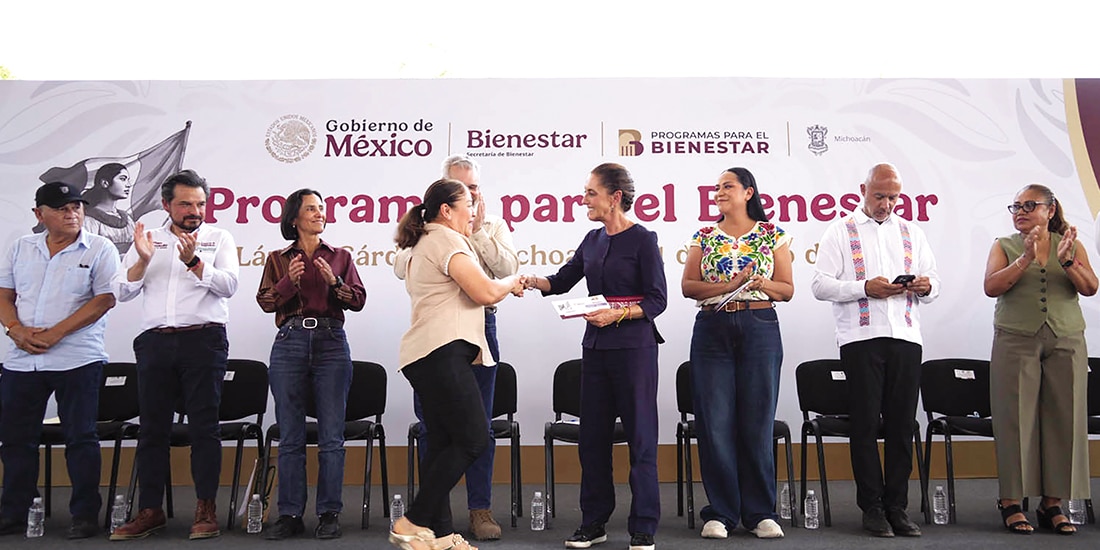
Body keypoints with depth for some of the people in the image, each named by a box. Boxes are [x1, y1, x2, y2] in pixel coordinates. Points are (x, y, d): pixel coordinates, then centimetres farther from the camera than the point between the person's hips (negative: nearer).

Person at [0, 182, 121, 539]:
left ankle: (85, 515, 11)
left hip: (77, 360, -5)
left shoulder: (99, 250, -2)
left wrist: (54, 334, -15)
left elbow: (105, 299, -10)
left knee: (80, 438, 1)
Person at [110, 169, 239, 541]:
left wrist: (194, 261, -18)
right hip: (155, 341, 3)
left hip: (203, 340, -3)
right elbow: (123, 292, 8)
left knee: (203, 425, -2)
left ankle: (205, 509, 4)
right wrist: (142, 260, -7)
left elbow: (228, 285, -5)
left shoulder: (219, 238, 8)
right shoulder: (147, 240, 15)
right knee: (152, 427, 6)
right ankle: (150, 510, 14)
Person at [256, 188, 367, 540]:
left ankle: (329, 514, 7)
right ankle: (290, 515, 11)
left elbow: (358, 300, 5)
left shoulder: (340, 256, 13)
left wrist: (334, 282, -12)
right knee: (290, 436, 3)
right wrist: (289, 281, -14)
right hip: (290, 344, 1)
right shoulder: (278, 259, 13)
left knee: (331, 435, -1)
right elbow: (265, 302, 3)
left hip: (331, 343, 0)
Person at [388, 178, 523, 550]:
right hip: (442, 351, -11)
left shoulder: (425, 244, 26)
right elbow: (486, 292, -15)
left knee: (442, 444, 8)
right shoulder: (447, 240, -7)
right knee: (473, 439, -11)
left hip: (430, 355, 11)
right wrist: (513, 282, 3)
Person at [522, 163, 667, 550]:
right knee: (593, 434, 10)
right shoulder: (593, 241, 12)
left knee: (640, 435, 1)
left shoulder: (642, 239, -7)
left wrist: (617, 314, -21)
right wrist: (533, 281, -1)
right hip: (595, 346, 7)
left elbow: (657, 300, -10)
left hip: (633, 346, -7)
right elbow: (562, 281, 16)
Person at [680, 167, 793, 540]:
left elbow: (787, 289, 7)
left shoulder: (773, 235, 7)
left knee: (757, 422, 1)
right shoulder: (704, 237, 11)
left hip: (760, 330, -1)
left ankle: (761, 513, 14)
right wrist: (728, 285, -13)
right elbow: (688, 286, 2)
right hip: (712, 330, 1)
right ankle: (721, 513, 11)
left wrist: (763, 285, -14)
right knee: (715, 422, 0)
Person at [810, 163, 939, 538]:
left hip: (906, 338, 4)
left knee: (902, 424, 4)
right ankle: (872, 507, 8)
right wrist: (865, 288, -15)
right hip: (861, 338, -3)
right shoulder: (841, 231, 7)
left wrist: (926, 286, -4)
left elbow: (933, 283, 19)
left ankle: (897, 506, 13)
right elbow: (820, 285, -3)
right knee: (865, 423, 0)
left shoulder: (912, 233, 19)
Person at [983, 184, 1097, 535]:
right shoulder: (1005, 246, 8)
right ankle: (1011, 502, 1)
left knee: (1063, 420, 2)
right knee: (1016, 420, -4)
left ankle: (1052, 503, 11)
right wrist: (1025, 258, -16)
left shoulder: (1071, 245, 12)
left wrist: (1066, 261, -15)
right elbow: (992, 287, -7)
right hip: (1017, 341, -2)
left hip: (1065, 342, 2)